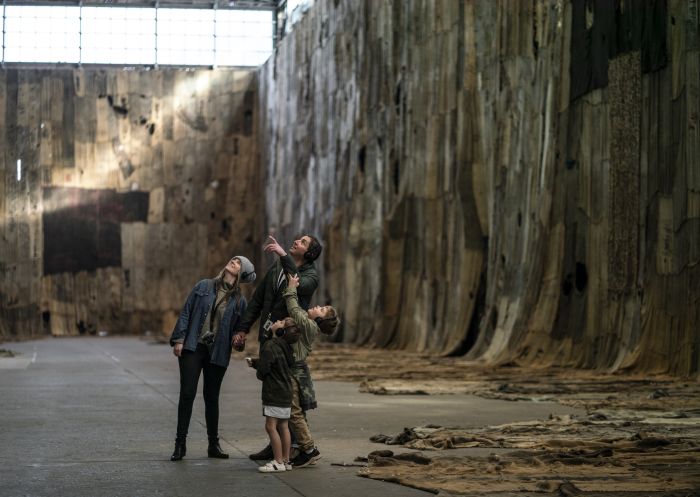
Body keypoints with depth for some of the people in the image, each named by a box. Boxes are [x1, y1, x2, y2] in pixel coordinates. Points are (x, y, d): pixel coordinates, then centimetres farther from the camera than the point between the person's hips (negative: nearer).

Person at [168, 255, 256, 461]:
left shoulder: (239, 301, 6)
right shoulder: (203, 287, 6)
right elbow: (186, 312, 4)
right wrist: (179, 339, -4)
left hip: (218, 353, 1)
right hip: (192, 347, -1)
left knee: (212, 397, 8)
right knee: (187, 394, -6)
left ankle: (213, 444, 18)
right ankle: (180, 444, 0)